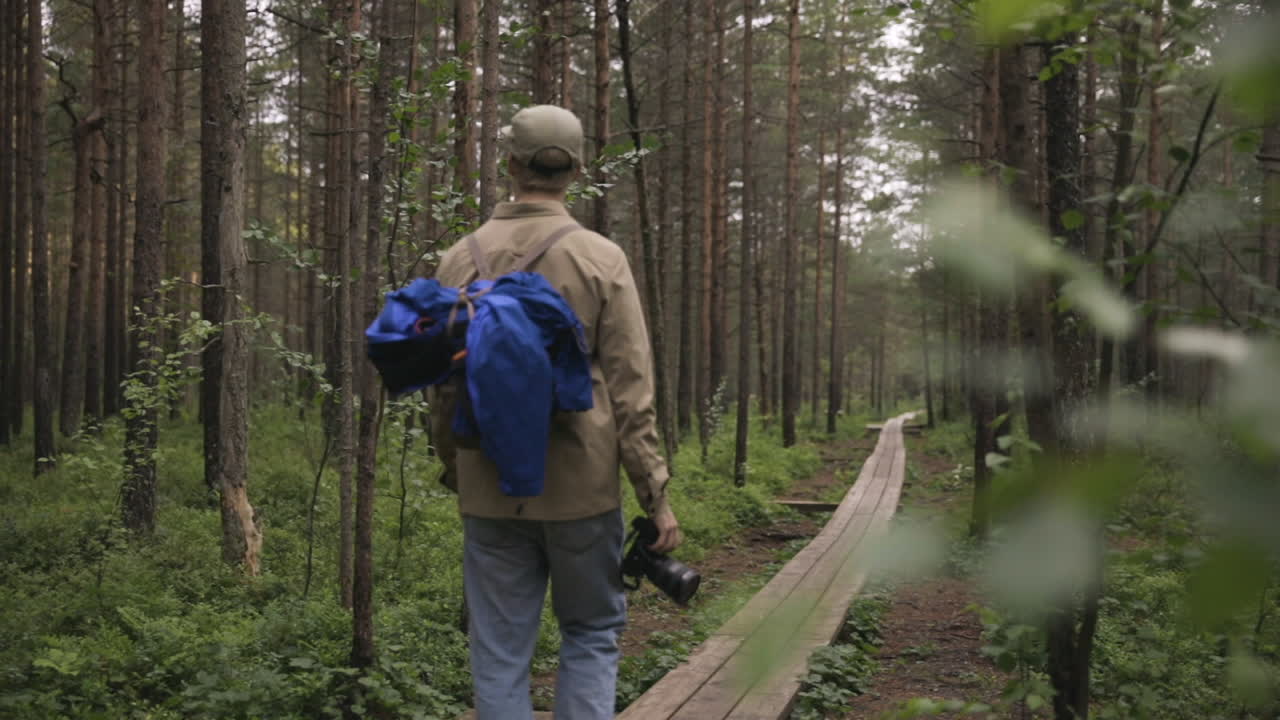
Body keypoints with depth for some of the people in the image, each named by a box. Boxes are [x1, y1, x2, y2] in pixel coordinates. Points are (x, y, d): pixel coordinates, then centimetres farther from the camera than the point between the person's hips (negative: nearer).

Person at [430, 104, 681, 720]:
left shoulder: (461, 260, 2)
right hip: (581, 487, -2)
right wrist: (655, 494, -3)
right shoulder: (601, 260, -6)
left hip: (490, 490, 2)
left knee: (500, 654, 9)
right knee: (590, 636, 14)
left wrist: (452, 467, 23)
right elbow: (630, 388, -8)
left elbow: (444, 385, 9)